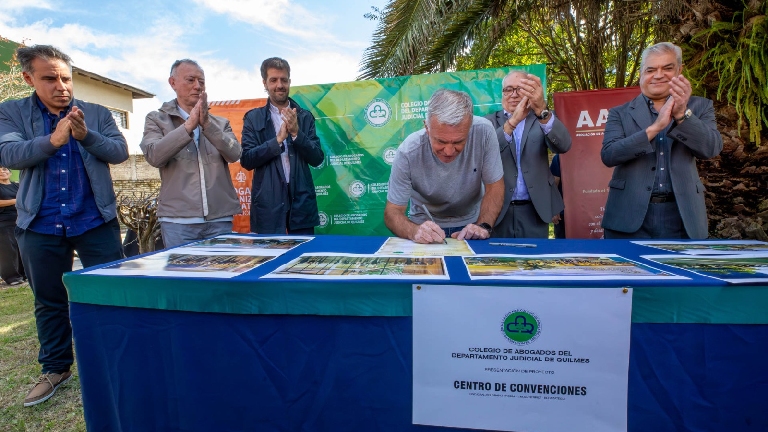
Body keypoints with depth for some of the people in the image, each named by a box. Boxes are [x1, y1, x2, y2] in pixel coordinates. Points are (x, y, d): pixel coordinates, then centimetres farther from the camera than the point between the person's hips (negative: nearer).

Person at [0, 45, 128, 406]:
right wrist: (53, 140, -24)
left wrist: (86, 135, -21)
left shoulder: (98, 114, 6)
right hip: (40, 225, 1)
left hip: (96, 221, -1)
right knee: (49, 302, 13)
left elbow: (120, 152, -5)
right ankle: (56, 368, 31)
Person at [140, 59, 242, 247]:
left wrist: (207, 123, -14)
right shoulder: (157, 119, 9)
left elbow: (234, 154, -3)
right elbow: (154, 156, -8)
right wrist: (189, 125, -13)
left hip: (220, 218, 2)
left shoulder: (220, 123, 14)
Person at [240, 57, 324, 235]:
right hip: (267, 203, -1)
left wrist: (296, 132, -14)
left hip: (301, 202, 1)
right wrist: (278, 139, -15)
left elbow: (317, 159, 1)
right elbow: (246, 160, -4)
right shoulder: (253, 118, 5)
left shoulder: (305, 117, 7)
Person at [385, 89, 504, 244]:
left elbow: (494, 186, -8)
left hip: (470, 225, 1)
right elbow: (393, 211, -16)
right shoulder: (408, 152, -23)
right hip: (426, 226, 0)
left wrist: (483, 226, -23)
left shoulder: (483, 131, -19)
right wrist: (414, 232, -36)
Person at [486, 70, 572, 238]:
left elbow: (563, 145, -15)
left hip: (535, 210, 1)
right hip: (498, 209, 0)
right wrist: (512, 121, -28)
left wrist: (542, 109, -31)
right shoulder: (490, 121, 5)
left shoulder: (543, 119, 6)